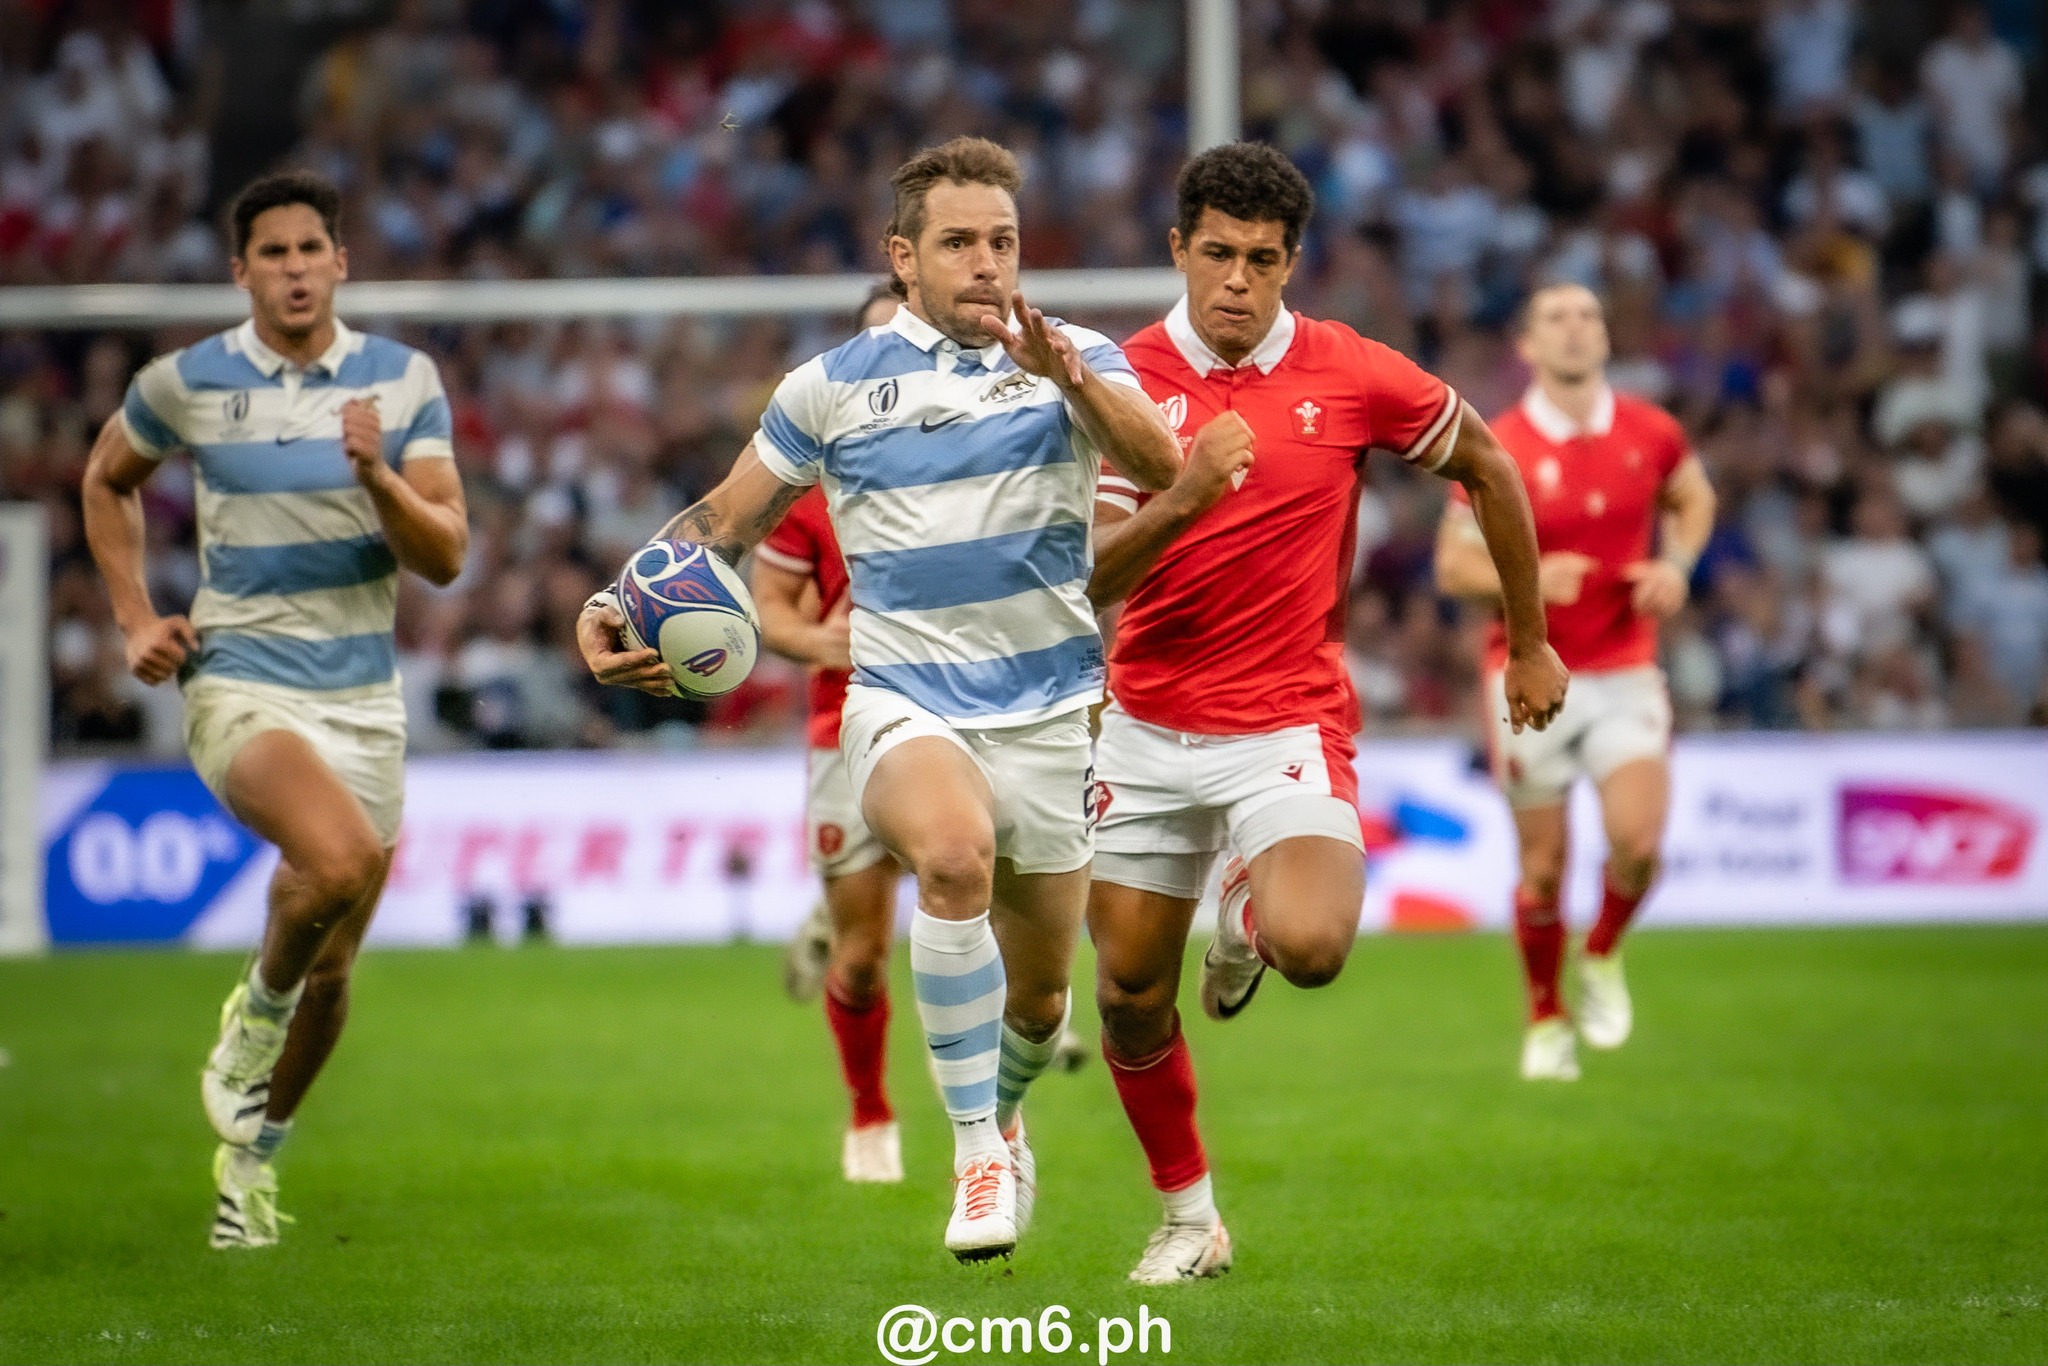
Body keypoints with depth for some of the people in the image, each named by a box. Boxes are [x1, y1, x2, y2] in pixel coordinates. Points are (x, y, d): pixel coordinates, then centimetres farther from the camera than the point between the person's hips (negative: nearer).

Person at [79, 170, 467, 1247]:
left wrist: (376, 475, -22)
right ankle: (258, 1008, -3)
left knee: (330, 968, 10)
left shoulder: (404, 382, 0)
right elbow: (106, 480, 18)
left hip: (364, 699, 3)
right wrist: (134, 619, 9)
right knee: (341, 857, -33)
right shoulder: (186, 384, -2)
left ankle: (254, 1153, 34)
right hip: (241, 685, -3)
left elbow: (446, 556, -4)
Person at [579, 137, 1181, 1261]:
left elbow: (1158, 468, -20)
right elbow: (724, 521, 13)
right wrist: (614, 606, -3)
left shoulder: (1074, 359, -1)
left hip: (1047, 714, 2)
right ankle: (976, 1150, -25)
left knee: (1039, 999, 10)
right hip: (904, 705, -1)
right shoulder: (832, 386, 2)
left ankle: (1003, 1111, 47)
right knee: (954, 850, -35)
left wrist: (1074, 379, -39)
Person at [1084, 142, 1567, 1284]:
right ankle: (1190, 1219, 29)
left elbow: (1489, 469, 9)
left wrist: (1530, 644, 14)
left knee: (1310, 949, -27)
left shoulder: (1354, 376, -7)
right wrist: (1186, 497, -31)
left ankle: (1250, 912, 12)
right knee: (1131, 995, 6)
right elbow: (1096, 578, -12)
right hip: (1148, 728, 2)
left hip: (1287, 726, -2)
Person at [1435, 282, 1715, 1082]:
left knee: (1639, 843, -15)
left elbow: (1693, 496, 20)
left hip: (1625, 672, 2)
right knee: (1543, 867, 3)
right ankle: (1546, 1023, 24)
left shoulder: (1651, 434, -1)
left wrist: (1677, 564, 1)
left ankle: (1603, 957, 17)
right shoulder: (1497, 450, -10)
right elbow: (1452, 565, -6)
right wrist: (1528, 577, -24)